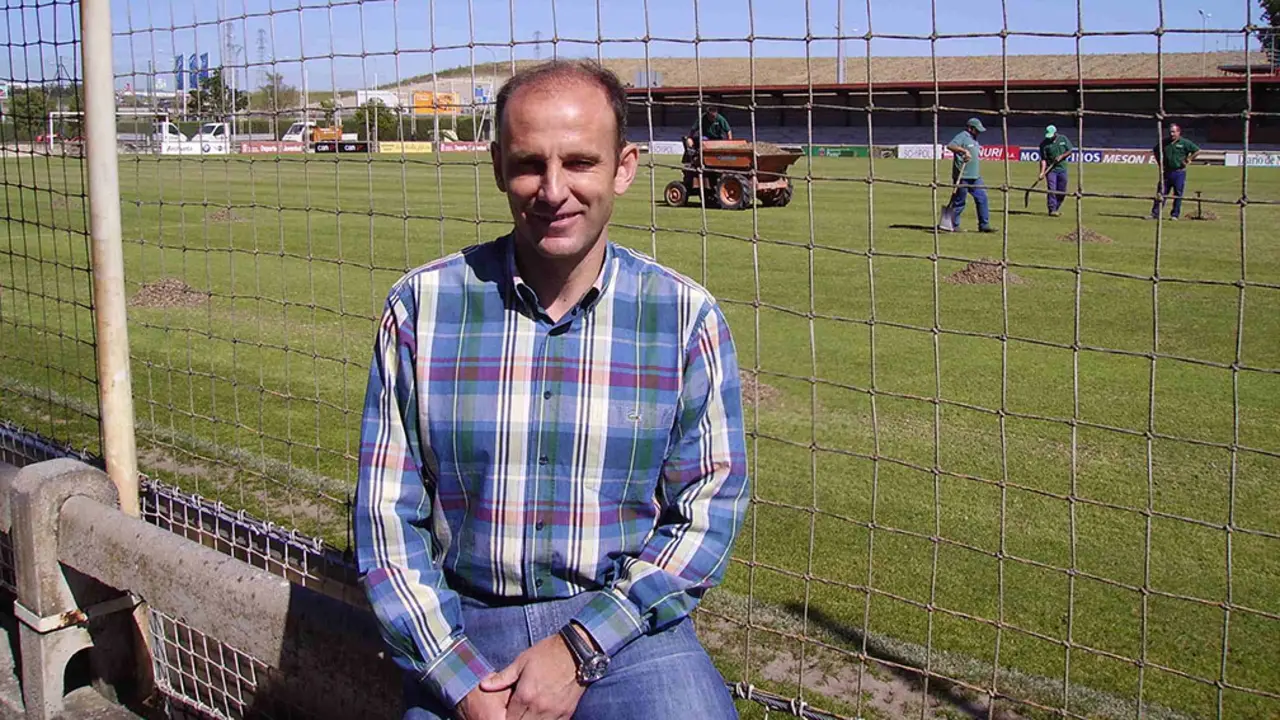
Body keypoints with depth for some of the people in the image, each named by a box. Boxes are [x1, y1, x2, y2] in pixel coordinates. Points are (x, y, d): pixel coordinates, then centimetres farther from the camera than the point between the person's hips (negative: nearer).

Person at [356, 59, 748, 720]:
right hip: (462, 626, 1)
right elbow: (387, 516, 0)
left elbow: (709, 512, -2)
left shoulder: (686, 318, -3)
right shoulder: (421, 307, -2)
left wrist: (579, 650, -11)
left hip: (623, 627, -1)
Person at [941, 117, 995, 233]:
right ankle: (954, 225, 8)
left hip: (975, 177, 9)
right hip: (962, 177, -9)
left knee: (982, 198, 5)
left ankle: (984, 225, 9)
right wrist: (964, 151, -34)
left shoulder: (974, 140, 20)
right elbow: (950, 146, -25)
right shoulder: (962, 136, -8)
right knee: (959, 201, -2)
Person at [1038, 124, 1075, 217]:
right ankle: (1052, 210, -11)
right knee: (1052, 190, -12)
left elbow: (1070, 151, 7)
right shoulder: (1044, 143, -6)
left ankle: (1056, 208, 23)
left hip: (1062, 168, 3)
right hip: (1050, 170, -3)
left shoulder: (1063, 139, 3)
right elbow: (1043, 159, -10)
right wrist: (1042, 172, -20)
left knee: (1062, 191, 6)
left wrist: (1061, 157, -11)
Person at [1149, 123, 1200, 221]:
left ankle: (1175, 215, 10)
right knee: (1161, 193, 3)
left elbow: (1197, 151, -4)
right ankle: (1155, 214, 5)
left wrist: (1188, 160, -8)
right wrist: (1159, 162, 12)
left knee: (1178, 195, 3)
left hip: (1179, 172, -3)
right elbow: (1155, 151, 22)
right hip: (1166, 172, 3)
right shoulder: (1164, 142, 7)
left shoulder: (1184, 143, -5)